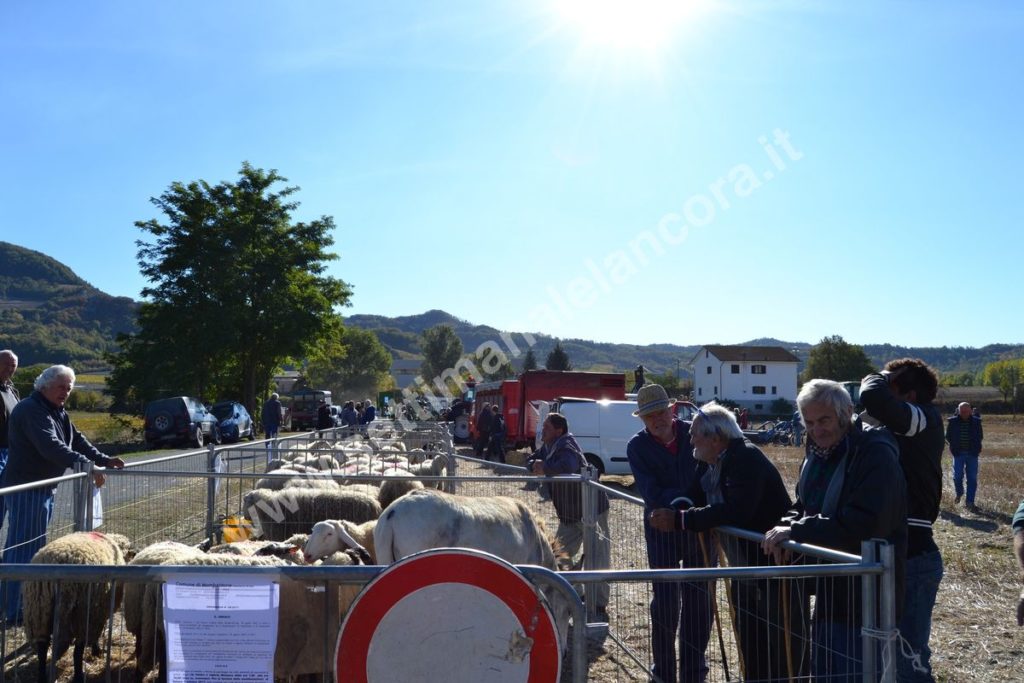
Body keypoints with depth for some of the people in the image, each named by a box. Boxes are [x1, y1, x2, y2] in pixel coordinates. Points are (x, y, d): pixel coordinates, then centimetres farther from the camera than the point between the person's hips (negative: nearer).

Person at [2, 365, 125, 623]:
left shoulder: (57, 412, 15)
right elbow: (51, 446, -30)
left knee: (35, 547, 15)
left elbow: (76, 440, 14)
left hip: (44, 487, 10)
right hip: (25, 488, -10)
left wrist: (104, 460, 0)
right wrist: (86, 465, -37)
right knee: (23, 548, -8)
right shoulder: (31, 410, -17)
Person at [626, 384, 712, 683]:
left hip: (699, 525, 2)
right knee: (666, 600, -1)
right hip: (662, 528, -2)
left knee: (698, 600, 8)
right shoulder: (637, 446, -8)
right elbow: (651, 491, -17)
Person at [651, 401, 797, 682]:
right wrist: (674, 514, -7)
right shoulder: (719, 463, 7)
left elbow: (736, 511, -35)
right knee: (751, 650, 19)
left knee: (780, 652, -2)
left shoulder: (746, 458, -23)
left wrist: (680, 520, -32)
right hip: (745, 570, 10)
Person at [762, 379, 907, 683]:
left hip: (864, 596, -9)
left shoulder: (876, 456, -20)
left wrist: (796, 531, -26)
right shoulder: (817, 455, 8)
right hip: (828, 591, 9)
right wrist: (786, 527, -8)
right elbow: (803, 506, 15)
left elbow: (862, 525, -30)